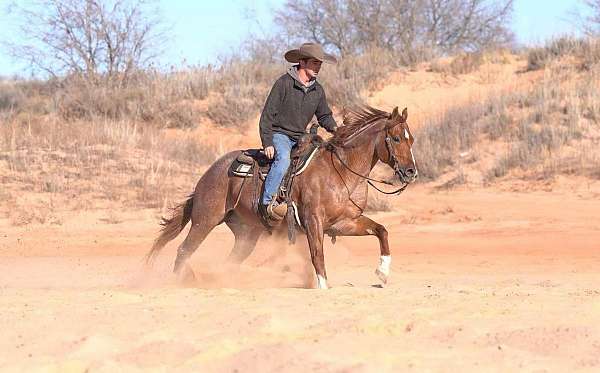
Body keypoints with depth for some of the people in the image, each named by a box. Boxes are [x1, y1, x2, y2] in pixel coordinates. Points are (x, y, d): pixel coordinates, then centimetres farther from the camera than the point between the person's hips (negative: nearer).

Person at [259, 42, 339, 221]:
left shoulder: (318, 90, 7)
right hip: (279, 134, -7)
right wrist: (267, 143, -17)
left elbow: (324, 116, 20)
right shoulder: (284, 83, -12)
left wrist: (333, 128, -4)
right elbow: (267, 115, -11)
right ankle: (267, 202, -35)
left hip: (300, 138, 7)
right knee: (283, 159, -35)